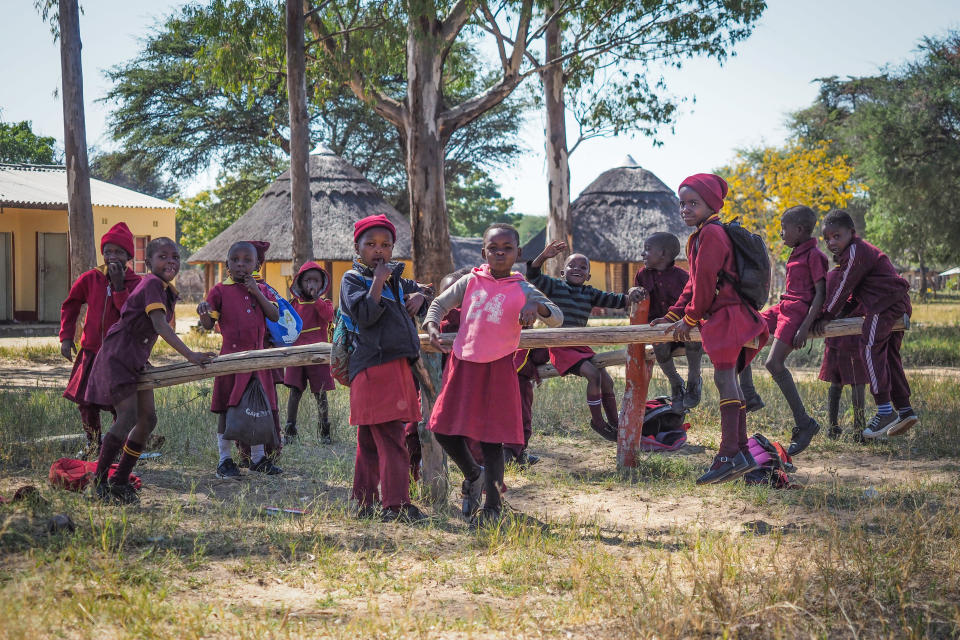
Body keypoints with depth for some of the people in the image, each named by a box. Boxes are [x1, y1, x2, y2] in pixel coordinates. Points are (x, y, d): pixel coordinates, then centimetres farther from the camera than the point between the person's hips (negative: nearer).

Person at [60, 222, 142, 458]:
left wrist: (118, 286, -24)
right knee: (86, 403, 6)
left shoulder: (135, 284, -6)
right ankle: (93, 445, 25)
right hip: (92, 352, 3)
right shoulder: (91, 278, 0)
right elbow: (70, 305, 15)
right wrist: (66, 337, 9)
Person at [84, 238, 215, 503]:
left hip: (136, 361, 9)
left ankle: (120, 481, 13)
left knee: (148, 419, 4)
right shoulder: (152, 285, -20)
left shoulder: (168, 291, 8)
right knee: (128, 418, -13)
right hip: (116, 358, -9)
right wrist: (190, 355, -39)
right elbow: (160, 326, -32)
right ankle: (99, 478, 2)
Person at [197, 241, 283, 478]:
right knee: (227, 407, -1)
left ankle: (258, 458, 21)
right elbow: (208, 325, -3)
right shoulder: (220, 290, 1)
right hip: (232, 354, -4)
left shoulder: (261, 290, 12)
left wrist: (257, 293, -7)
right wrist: (204, 312, -25)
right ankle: (224, 460, 6)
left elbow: (275, 316, 0)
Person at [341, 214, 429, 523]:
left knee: (370, 441, 12)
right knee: (391, 439, -12)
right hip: (373, 368, -8)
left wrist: (418, 296, 14)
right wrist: (378, 281, -16)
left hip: (398, 367, 8)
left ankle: (365, 503, 15)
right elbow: (365, 315, -17)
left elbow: (419, 290, 36)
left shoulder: (396, 279, 19)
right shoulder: (352, 279, -2)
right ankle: (395, 505, -11)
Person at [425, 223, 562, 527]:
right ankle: (473, 474, 34)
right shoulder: (470, 282, 5)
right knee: (444, 430, 6)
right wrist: (432, 326, -8)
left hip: (497, 368, -3)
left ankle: (492, 506, 10)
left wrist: (537, 307, -29)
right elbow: (439, 304, 13)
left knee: (492, 439, -2)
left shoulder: (523, 290, -1)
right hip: (462, 365, 3)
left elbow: (558, 318, -8)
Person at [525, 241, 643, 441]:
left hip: (580, 346, 6)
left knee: (607, 380, -3)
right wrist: (544, 256, -28)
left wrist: (629, 296, -13)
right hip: (559, 347, -6)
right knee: (593, 374, -23)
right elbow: (533, 276, -13)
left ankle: (614, 423, 13)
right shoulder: (555, 286, 0)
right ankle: (597, 422, -7)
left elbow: (614, 301, 8)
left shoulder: (590, 294, 13)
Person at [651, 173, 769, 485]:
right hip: (723, 317, 11)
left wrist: (690, 318, -8)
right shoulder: (702, 235, 23)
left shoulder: (711, 232, -11)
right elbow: (694, 282, 25)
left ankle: (729, 455, -19)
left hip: (726, 315, -11)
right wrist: (674, 315, 20)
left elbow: (706, 280, -14)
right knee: (728, 380, 10)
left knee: (724, 378, -15)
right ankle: (742, 451, 12)